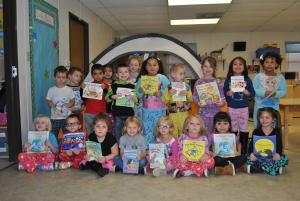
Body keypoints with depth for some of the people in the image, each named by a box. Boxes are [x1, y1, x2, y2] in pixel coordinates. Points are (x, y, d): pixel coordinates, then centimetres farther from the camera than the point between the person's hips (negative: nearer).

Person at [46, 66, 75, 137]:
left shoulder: (69, 90, -2)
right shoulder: (51, 90, 0)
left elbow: (73, 101, 5)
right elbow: (49, 102, 5)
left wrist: (68, 105, -16)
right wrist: (52, 105, -17)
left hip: (67, 117, 0)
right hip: (55, 118, 1)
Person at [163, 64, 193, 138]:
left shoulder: (186, 86, 2)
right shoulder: (169, 87, -4)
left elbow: (191, 99, 5)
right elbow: (165, 101, -3)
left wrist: (187, 94, -13)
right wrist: (169, 94, -18)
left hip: (184, 113, 2)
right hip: (173, 114, -2)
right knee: (174, 132, 5)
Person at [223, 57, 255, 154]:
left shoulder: (247, 80, 0)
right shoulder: (228, 80, 0)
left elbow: (253, 94, 0)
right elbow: (223, 93, 2)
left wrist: (245, 91, -18)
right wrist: (228, 93, -17)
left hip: (244, 108, 0)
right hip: (231, 108, 0)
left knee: (244, 130, 6)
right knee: (233, 130, 11)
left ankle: (244, 150, 18)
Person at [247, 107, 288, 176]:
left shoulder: (277, 132, 1)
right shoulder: (256, 132, 0)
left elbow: (279, 145, -6)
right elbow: (251, 145, -7)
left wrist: (278, 154, -30)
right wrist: (251, 153, -30)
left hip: (272, 157, 1)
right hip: (259, 157, 0)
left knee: (284, 159, -27)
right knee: (249, 159, -29)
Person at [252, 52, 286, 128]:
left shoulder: (280, 77, -2)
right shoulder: (258, 76, -7)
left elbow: (284, 91, -4)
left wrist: (275, 94, -23)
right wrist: (264, 93, -25)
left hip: (274, 107, 2)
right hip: (260, 106, -1)